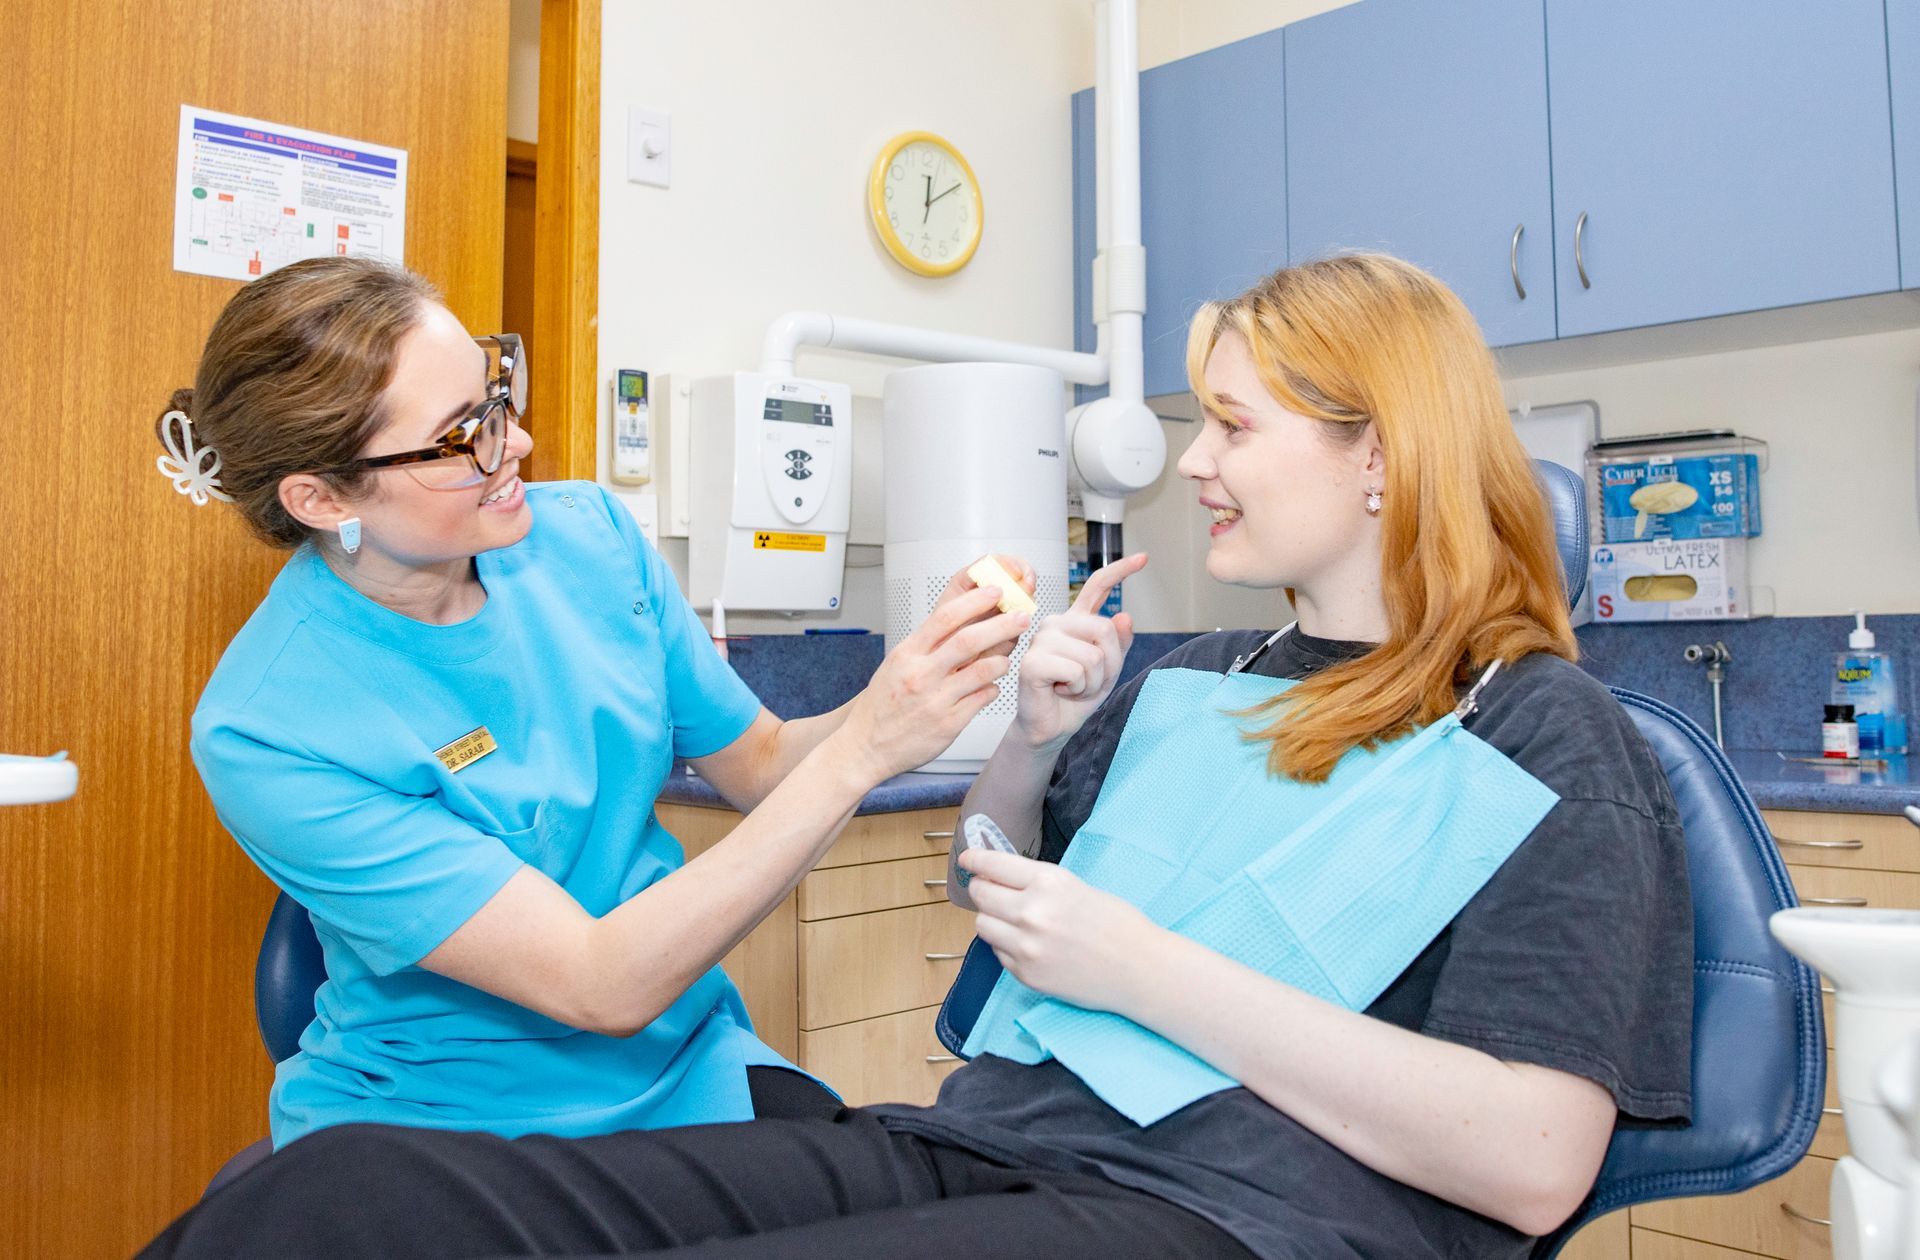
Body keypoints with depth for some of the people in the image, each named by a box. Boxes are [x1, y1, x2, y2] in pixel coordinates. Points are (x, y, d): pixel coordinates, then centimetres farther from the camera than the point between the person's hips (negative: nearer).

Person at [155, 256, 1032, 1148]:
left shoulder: (587, 532, -4)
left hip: (679, 1071, 3)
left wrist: (897, 695, -15)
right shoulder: (266, 735, -21)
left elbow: (756, 765, 5)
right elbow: (604, 989, -25)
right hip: (437, 1124, -2)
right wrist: (860, 756, -29)